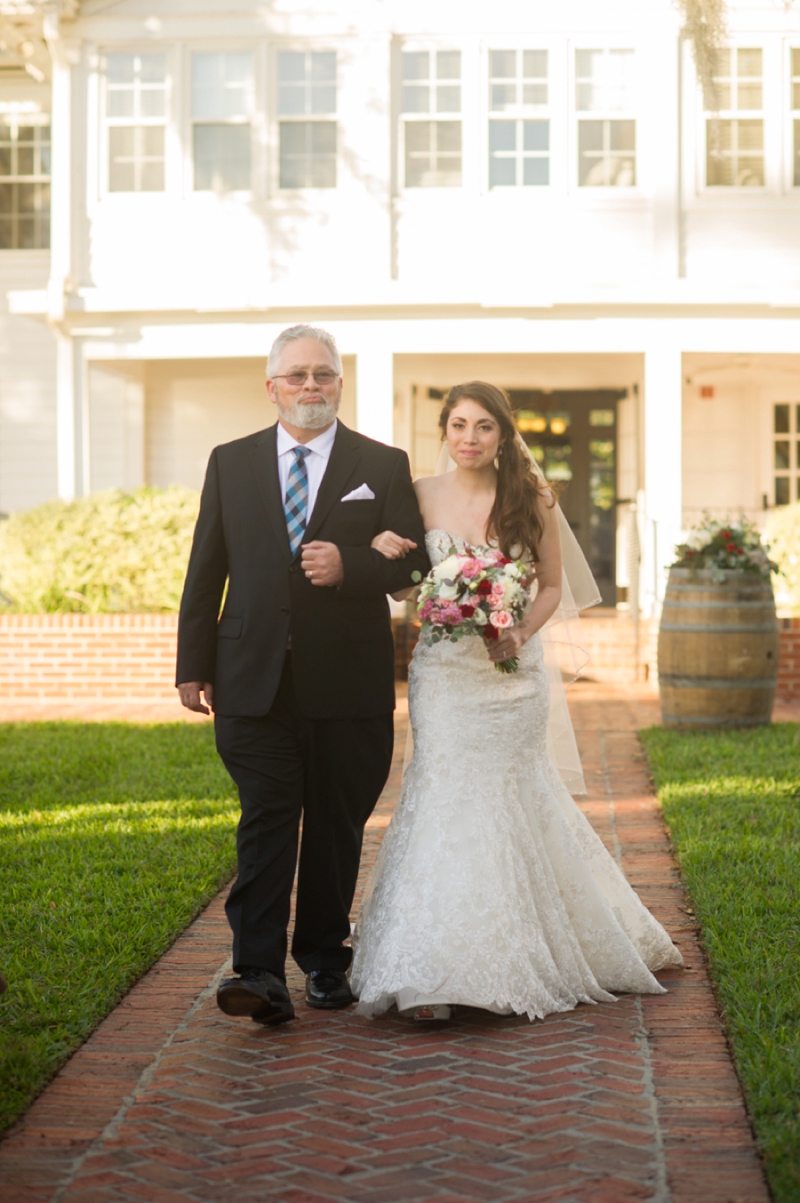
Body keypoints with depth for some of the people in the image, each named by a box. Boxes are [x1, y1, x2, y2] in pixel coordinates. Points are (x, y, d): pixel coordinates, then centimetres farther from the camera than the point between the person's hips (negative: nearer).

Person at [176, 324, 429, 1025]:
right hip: (255, 681, 0)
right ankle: (260, 974, -12)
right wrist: (194, 665, 6)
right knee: (266, 822, -8)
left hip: (348, 684, 0)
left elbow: (414, 560, 1)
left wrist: (349, 566, -18)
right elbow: (206, 571, 10)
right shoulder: (231, 463, 10)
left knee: (336, 827, 8)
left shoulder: (384, 466, 6)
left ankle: (325, 960, 22)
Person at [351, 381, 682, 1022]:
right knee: (446, 799, -7)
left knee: (509, 804, 5)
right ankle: (433, 976, -7)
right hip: (443, 673, 0)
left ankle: (508, 962, 21)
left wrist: (521, 632, -12)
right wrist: (383, 553, -13)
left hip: (512, 673, 0)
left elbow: (552, 585, 6)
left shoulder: (532, 500, -1)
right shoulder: (422, 495, 2)